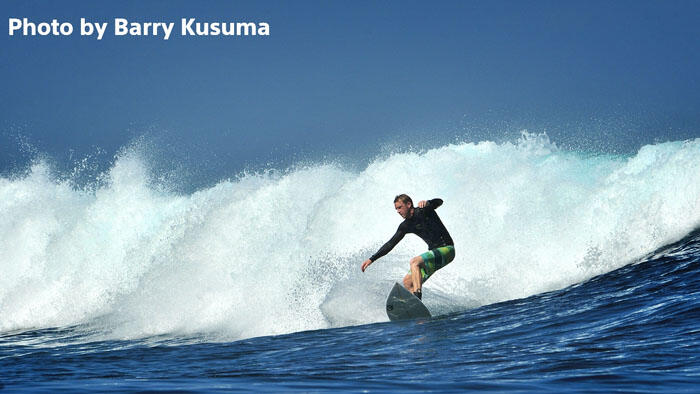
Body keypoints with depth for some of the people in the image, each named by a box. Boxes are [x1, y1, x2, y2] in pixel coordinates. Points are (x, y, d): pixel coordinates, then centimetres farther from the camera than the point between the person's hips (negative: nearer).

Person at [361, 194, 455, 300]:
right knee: (407, 281, 1)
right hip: (434, 251, 8)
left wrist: (427, 203, -48)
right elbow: (391, 244, 11)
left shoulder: (424, 210, -9)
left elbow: (439, 202, -26)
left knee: (414, 261, -29)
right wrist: (372, 259, 6)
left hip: (446, 249, -8)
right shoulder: (406, 226, 8)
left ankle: (418, 295, -42)